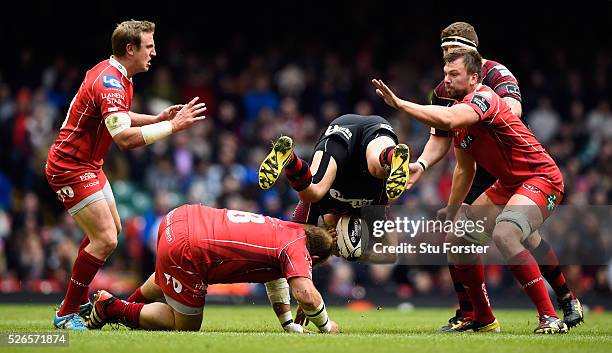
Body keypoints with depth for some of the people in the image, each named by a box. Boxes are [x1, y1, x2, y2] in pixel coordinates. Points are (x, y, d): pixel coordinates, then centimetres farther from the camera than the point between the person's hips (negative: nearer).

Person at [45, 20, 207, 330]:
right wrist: (173, 126, -32)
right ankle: (67, 313, -5)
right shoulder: (109, 83, -25)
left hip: (89, 164, 11)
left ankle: (79, 300, 30)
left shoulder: (116, 76, 8)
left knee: (111, 229, 21)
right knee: (105, 240, -14)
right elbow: (125, 138, -36)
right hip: (71, 167, -11)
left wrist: (158, 118, 10)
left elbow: (117, 118, 23)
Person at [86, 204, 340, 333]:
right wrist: (326, 326, -4)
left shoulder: (288, 229, 17)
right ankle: (112, 308, 10)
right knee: (185, 325, 8)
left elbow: (276, 274, 32)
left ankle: (130, 303, 51)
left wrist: (288, 322, 29)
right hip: (184, 249, -9)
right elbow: (307, 296, -22)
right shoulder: (297, 248, -8)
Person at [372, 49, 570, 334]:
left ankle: (550, 318, -28)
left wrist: (399, 103, -38)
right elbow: (465, 169, 21)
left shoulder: (483, 98, -21)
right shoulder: (458, 110, 8)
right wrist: (451, 211, 22)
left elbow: (448, 119, -42)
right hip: (507, 185, 10)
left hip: (541, 179, -10)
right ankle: (483, 320, 21)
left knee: (504, 234, -33)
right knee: (456, 238, 9)